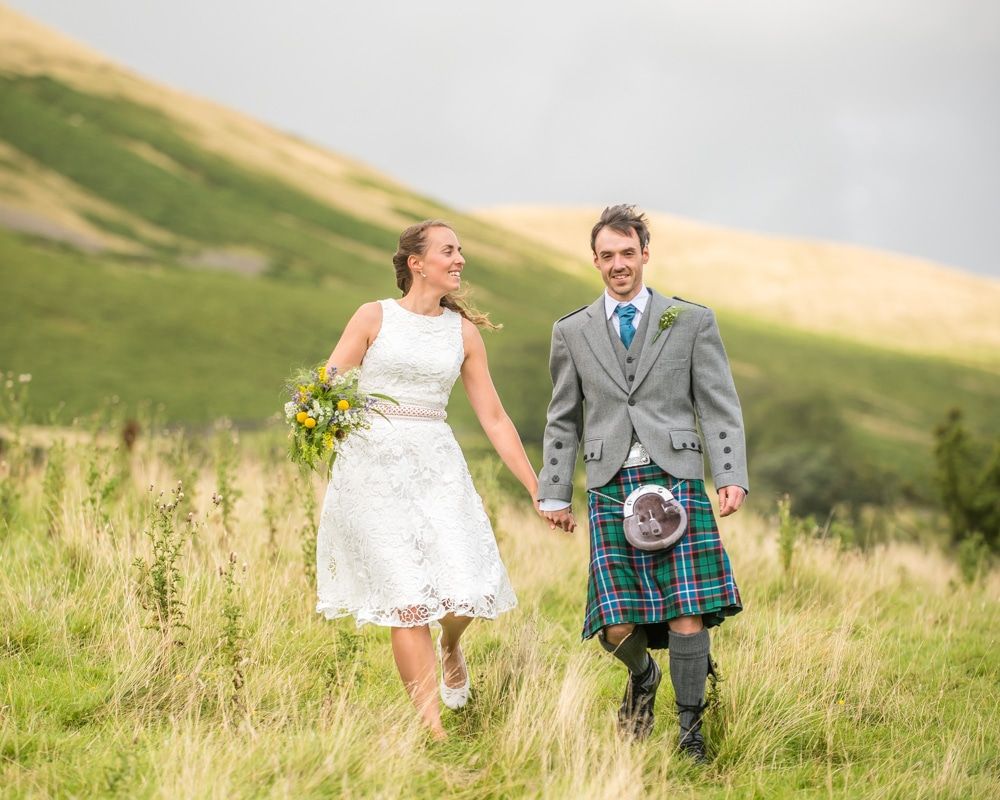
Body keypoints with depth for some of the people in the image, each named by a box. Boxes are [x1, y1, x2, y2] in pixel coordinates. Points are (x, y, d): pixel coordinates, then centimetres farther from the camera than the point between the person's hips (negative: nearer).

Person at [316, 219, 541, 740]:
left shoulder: (463, 331, 11)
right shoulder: (374, 317, 3)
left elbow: (494, 418, 13)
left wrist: (537, 490, 11)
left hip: (436, 465, 3)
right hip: (373, 464, -3)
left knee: (465, 589, -10)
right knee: (409, 601, -9)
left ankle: (450, 645, 27)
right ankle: (431, 726, 0)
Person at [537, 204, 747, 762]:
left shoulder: (692, 321, 8)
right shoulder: (573, 332, 14)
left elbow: (720, 407, 5)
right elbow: (564, 420, 17)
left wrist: (732, 477, -6)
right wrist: (555, 494, 12)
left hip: (676, 478, -1)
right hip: (611, 486, 1)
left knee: (687, 615, -10)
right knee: (617, 626, -5)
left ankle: (692, 733, 3)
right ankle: (642, 678, 29)